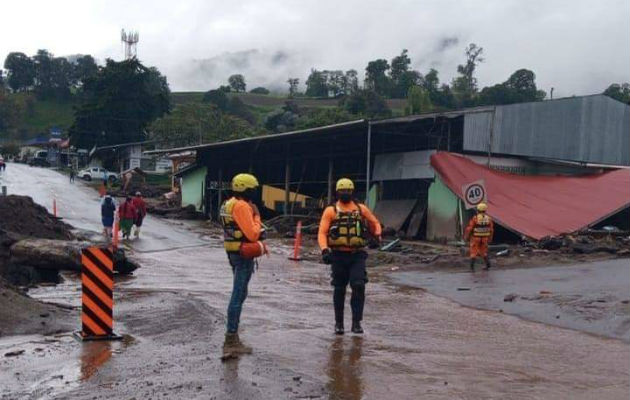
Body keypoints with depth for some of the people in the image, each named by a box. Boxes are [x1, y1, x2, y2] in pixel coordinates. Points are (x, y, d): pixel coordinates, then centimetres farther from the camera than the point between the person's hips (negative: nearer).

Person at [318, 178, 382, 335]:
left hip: (357, 255, 1)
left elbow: (375, 223, 20)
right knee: (339, 289, 8)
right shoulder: (330, 211, 2)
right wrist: (324, 250, -20)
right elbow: (322, 233, -5)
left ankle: (356, 322, -6)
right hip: (338, 255, 0)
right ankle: (339, 323, 23)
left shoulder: (361, 209, 8)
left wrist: (377, 235, -1)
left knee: (359, 286, -14)